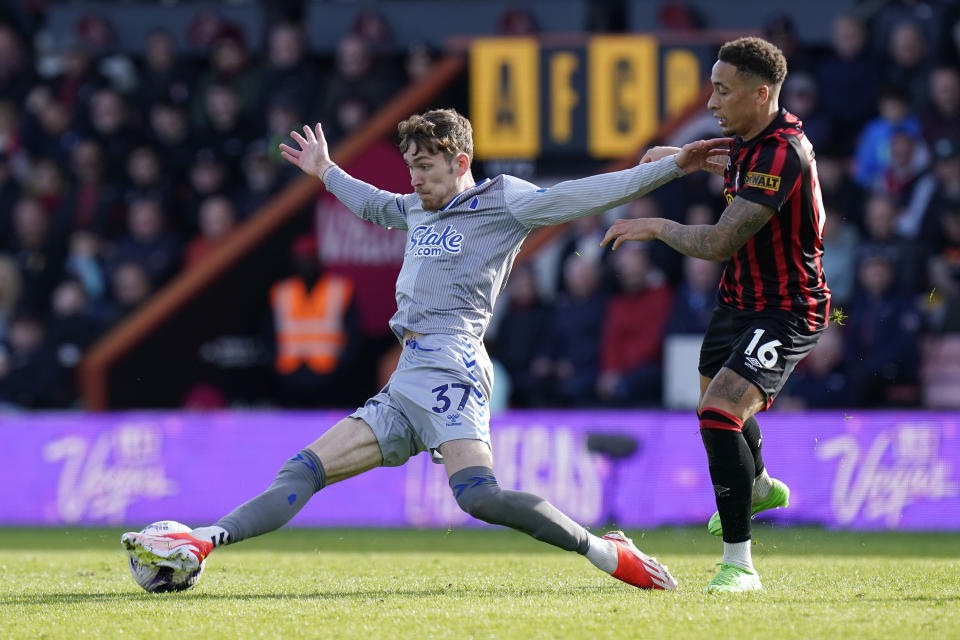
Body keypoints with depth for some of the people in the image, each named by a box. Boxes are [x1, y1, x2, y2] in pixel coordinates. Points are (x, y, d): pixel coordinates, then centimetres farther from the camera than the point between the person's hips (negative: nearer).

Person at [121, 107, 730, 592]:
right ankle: (201, 544, -6)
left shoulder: (500, 202, 2)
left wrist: (672, 167, -13)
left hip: (449, 366, -8)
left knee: (478, 494, -29)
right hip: (406, 382, 8)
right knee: (306, 470, 0)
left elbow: (583, 196, -6)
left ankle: (606, 551, -21)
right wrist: (326, 171, 59)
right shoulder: (418, 209, 24)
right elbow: (373, 204, 46)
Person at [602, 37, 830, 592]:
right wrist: (677, 155, 15)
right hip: (740, 298, 10)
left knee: (720, 413, -26)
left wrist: (657, 228, -17)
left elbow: (719, 243, -32)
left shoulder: (782, 152, -29)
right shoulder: (752, 138, 0)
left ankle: (739, 563, -18)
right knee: (716, 406, 30)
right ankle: (758, 487, 63)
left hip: (787, 311, -10)